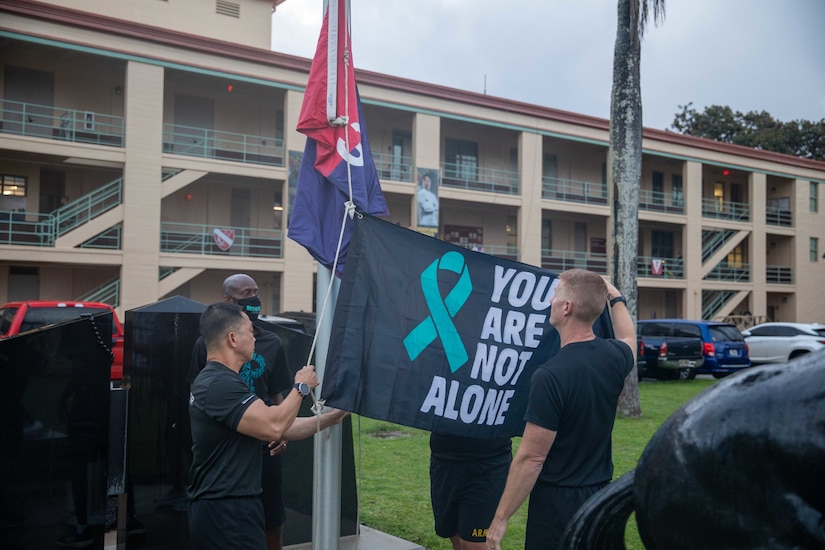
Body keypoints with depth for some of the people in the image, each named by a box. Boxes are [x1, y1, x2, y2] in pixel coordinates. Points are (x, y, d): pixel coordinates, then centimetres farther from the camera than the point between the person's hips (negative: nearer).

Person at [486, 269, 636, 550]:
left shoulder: (550, 375, -25)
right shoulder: (614, 357, -4)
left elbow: (531, 458, -22)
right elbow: (628, 339, 24)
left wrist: (500, 519, -13)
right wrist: (615, 298, 39)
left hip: (559, 498, -7)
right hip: (601, 495, 7)